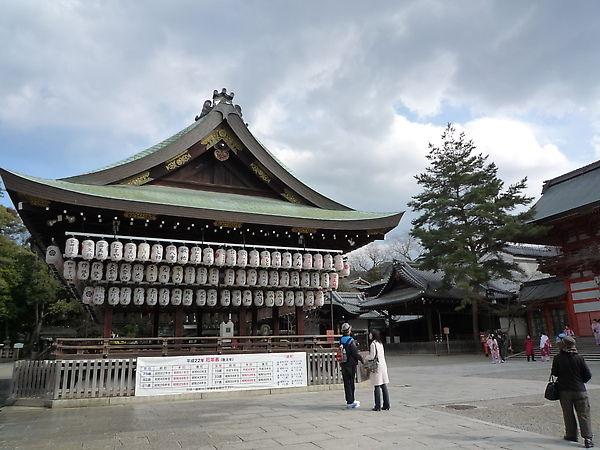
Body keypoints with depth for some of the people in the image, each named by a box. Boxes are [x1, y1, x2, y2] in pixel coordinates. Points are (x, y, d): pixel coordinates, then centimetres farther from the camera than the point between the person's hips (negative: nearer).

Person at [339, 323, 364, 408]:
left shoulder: (341, 340, 5)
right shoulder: (351, 341, -16)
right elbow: (355, 353, -17)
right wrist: (361, 359, -3)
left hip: (343, 364, 6)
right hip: (351, 364, -6)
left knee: (346, 382, 10)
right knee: (351, 382, 2)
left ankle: (349, 400, 18)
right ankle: (350, 402, 5)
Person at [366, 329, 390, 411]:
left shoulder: (373, 344, -13)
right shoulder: (380, 344, 12)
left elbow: (372, 356, -14)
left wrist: (366, 358, 5)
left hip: (376, 366, -8)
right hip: (383, 365, 8)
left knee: (377, 386, -4)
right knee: (384, 386, 10)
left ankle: (378, 406, -1)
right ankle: (386, 405, 13)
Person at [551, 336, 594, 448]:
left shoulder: (558, 358, -9)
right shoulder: (579, 358, -8)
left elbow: (555, 373, -1)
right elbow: (588, 375, -3)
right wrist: (580, 382, 16)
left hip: (564, 390, 0)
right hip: (579, 390, 0)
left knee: (568, 414, 13)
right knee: (584, 414, 4)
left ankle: (571, 435, 21)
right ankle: (588, 438, -3)